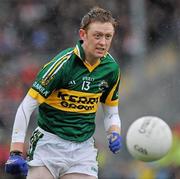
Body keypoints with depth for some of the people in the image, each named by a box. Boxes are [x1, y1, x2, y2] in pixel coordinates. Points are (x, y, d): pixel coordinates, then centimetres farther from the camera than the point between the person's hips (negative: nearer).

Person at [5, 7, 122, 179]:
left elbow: (111, 111, 16)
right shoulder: (63, 63, -16)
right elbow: (26, 107, -16)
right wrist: (16, 152, -22)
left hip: (83, 150, 4)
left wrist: (114, 134, -6)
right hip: (49, 144, -4)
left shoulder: (111, 68, 0)